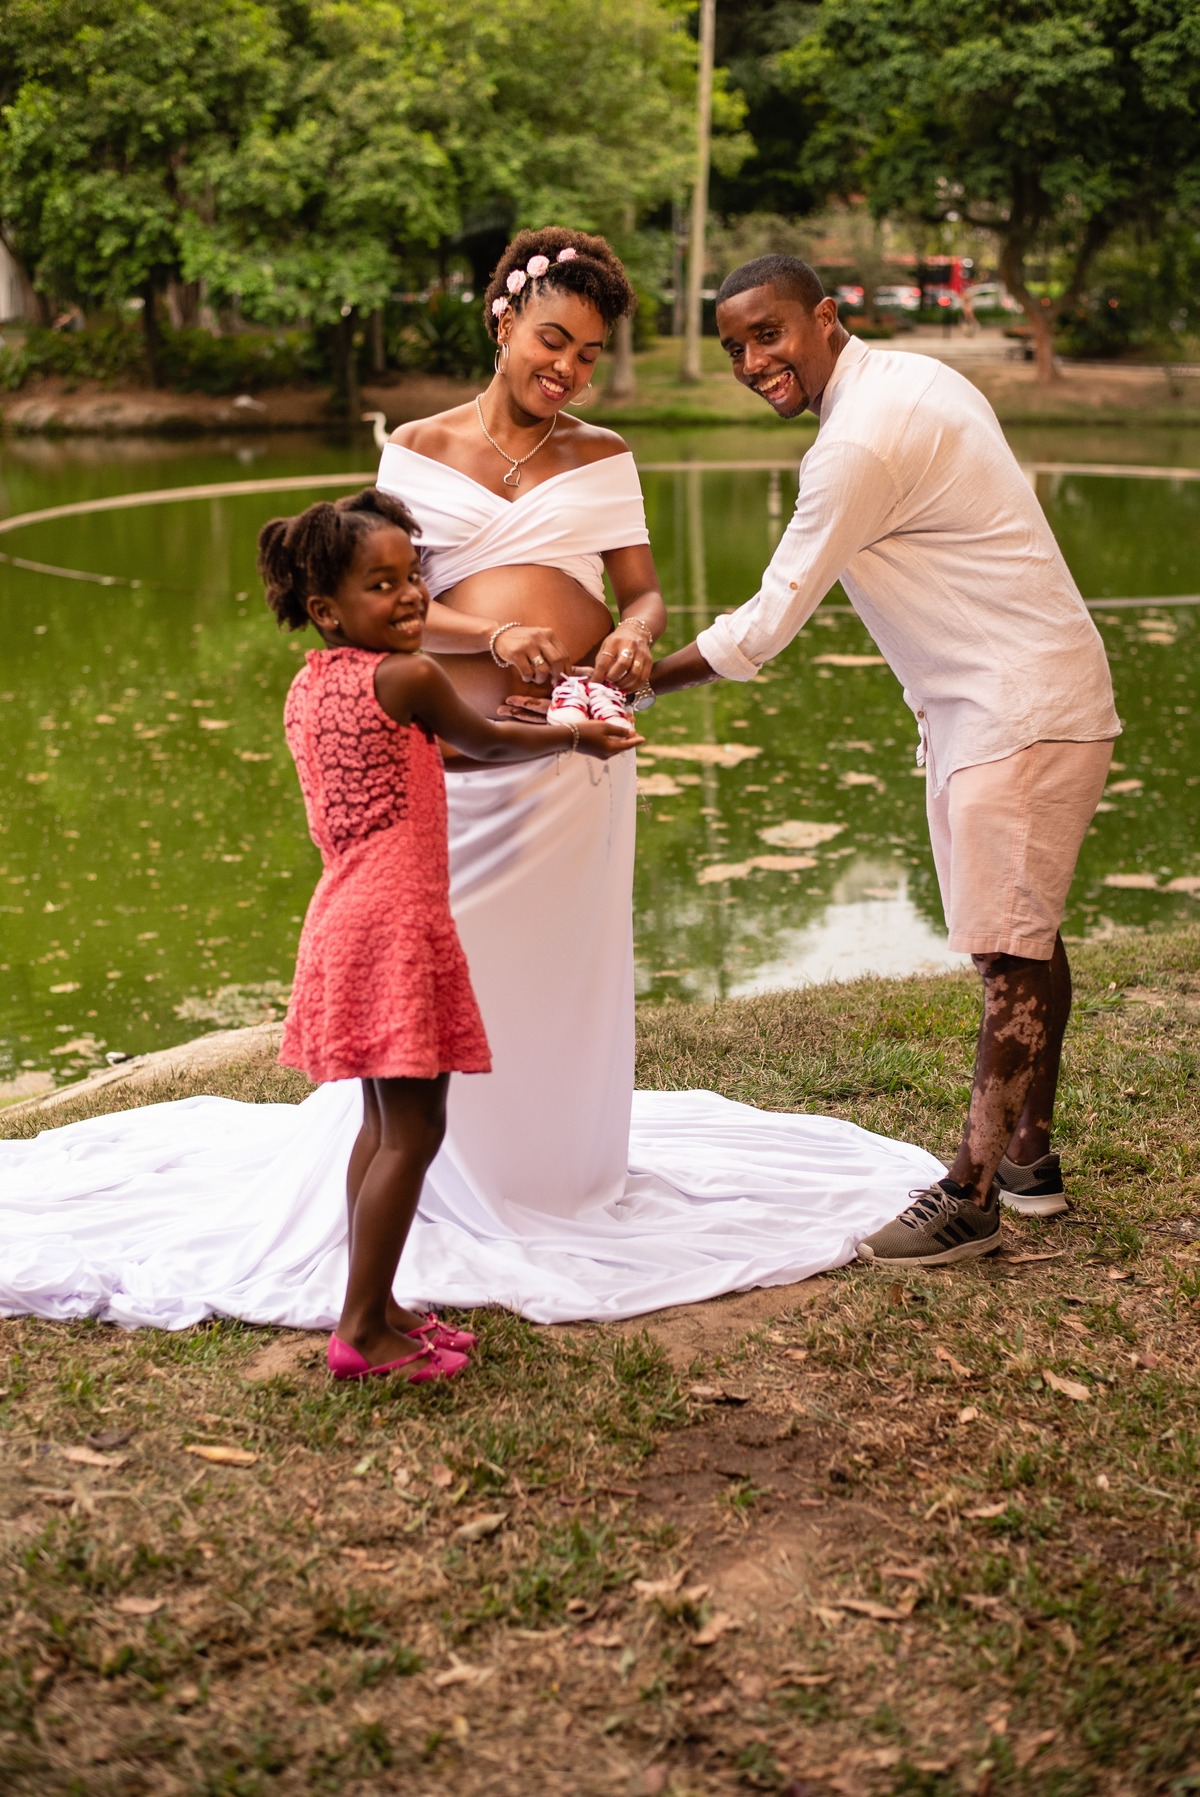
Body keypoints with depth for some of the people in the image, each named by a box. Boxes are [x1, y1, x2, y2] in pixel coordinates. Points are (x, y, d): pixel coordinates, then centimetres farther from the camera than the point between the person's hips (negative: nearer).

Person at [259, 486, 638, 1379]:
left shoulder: (307, 688, 11)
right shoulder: (408, 677, -13)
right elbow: (488, 742, 3)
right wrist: (577, 734, 18)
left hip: (345, 917, 10)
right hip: (397, 924, -10)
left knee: (384, 1122, 18)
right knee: (413, 1129, -4)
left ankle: (375, 1306, 24)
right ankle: (363, 1329, -1)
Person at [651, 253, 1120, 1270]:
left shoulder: (864, 441, -21)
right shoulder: (911, 381, 10)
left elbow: (767, 624, -18)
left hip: (1020, 712, -11)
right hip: (1001, 699, 11)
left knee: (1009, 952, -6)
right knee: (1024, 936, 16)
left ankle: (972, 1196, -1)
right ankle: (1030, 1157, 26)